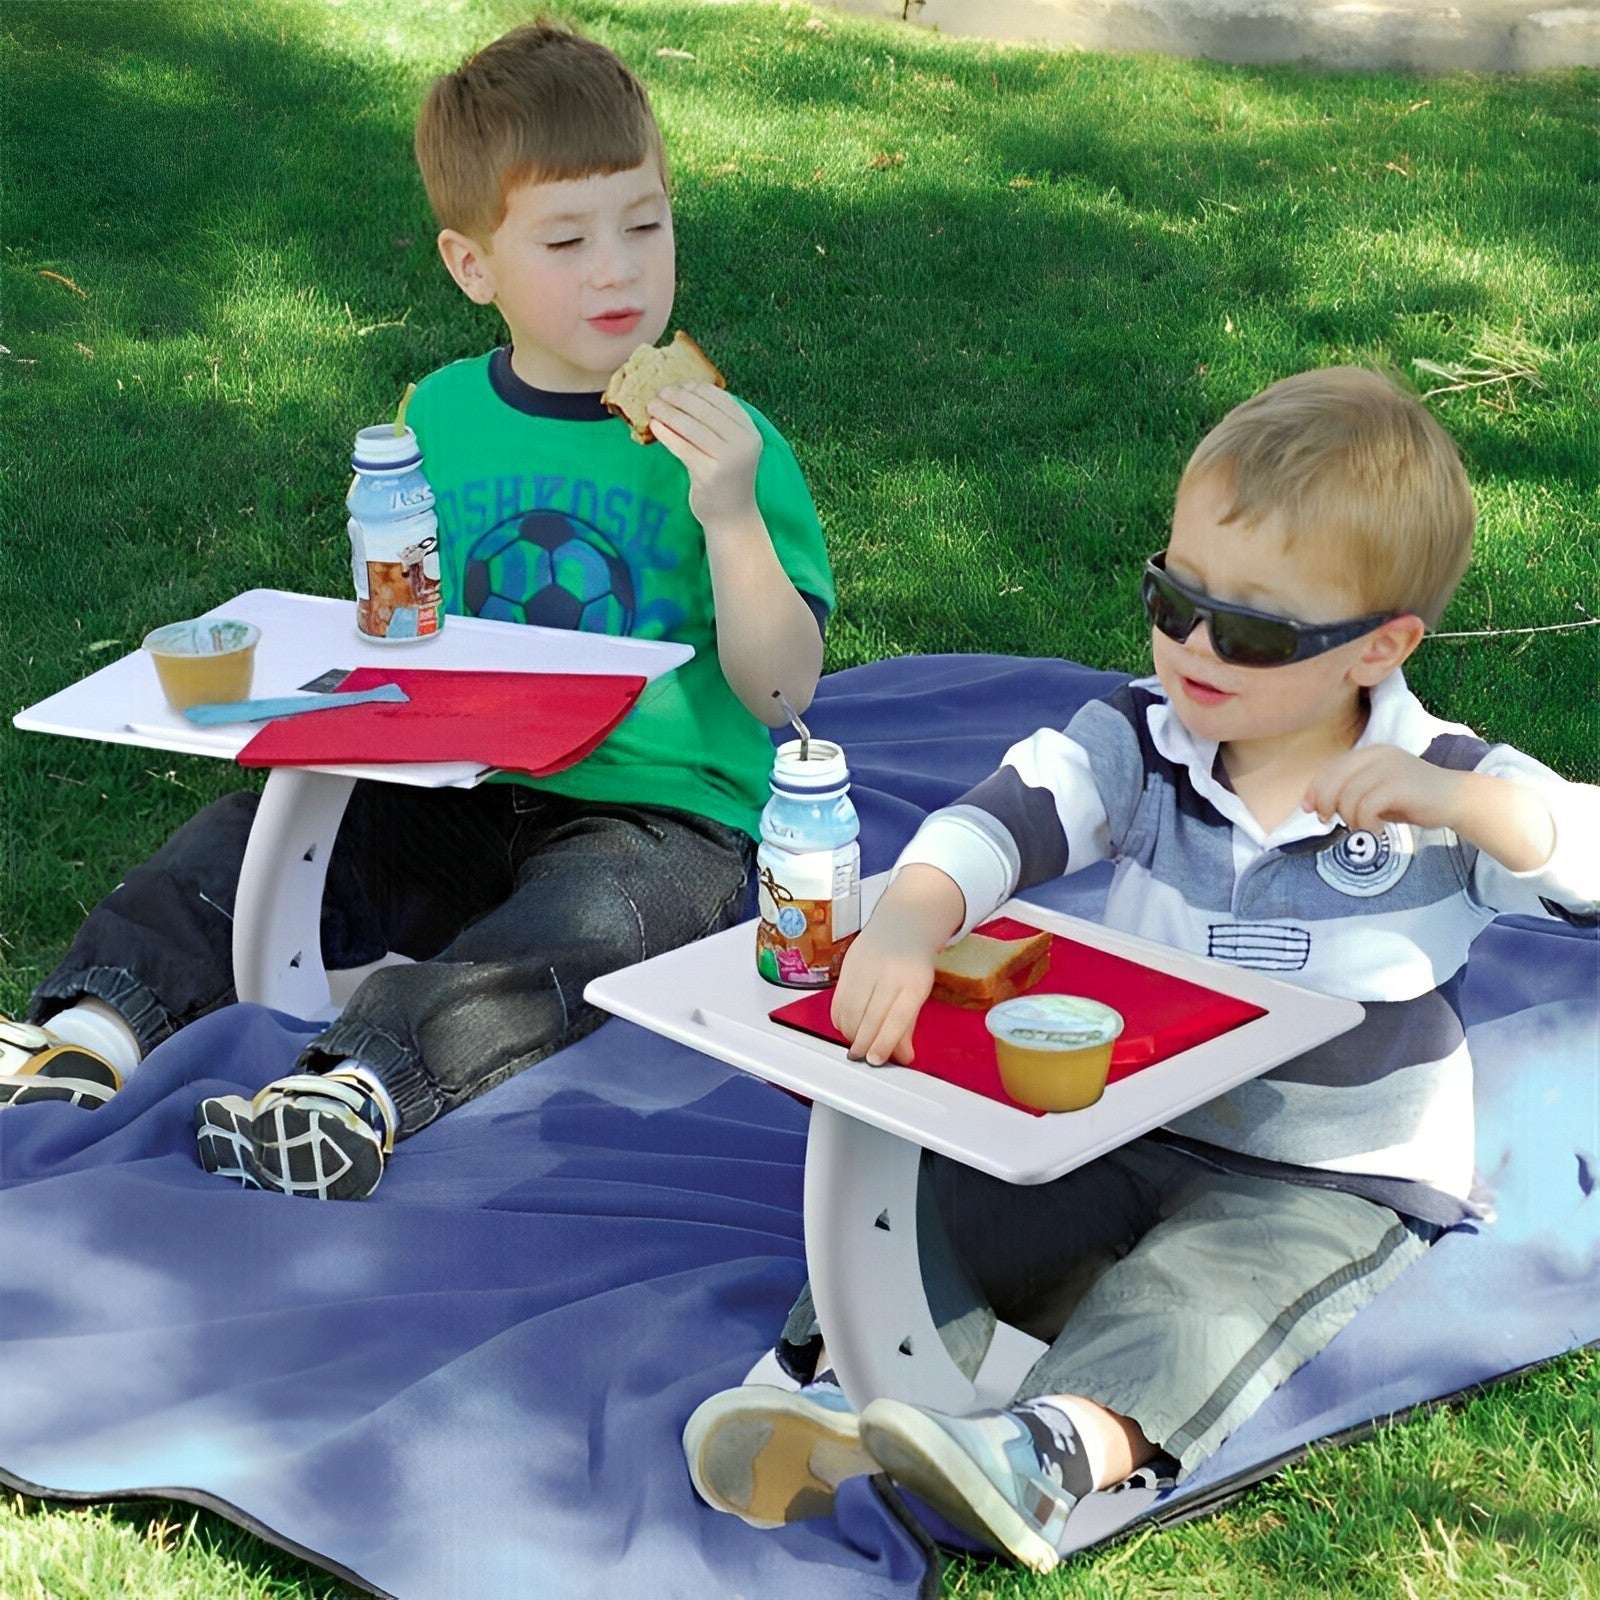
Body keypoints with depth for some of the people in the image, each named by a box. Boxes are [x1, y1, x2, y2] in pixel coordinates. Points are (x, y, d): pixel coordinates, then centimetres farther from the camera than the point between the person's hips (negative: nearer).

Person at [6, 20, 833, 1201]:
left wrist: (733, 517, -24)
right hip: (461, 801, 5)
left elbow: (782, 692, -10)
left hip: (664, 816, -5)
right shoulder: (438, 420, 9)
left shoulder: (729, 442, -4)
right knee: (256, 827, -13)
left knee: (589, 918, -36)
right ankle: (98, 1026, -22)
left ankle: (368, 1082, -53)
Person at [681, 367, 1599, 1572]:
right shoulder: (1140, 743, -2)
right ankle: (841, 1391, -36)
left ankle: (1056, 1454, -54)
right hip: (1126, 1125, 4)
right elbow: (1007, 816, -20)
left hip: (1337, 1178, -4)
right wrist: (909, 921, -41)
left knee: (1200, 1289, -33)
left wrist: (1460, 803, -36)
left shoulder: (1439, 789, -8)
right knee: (952, 1197, -19)